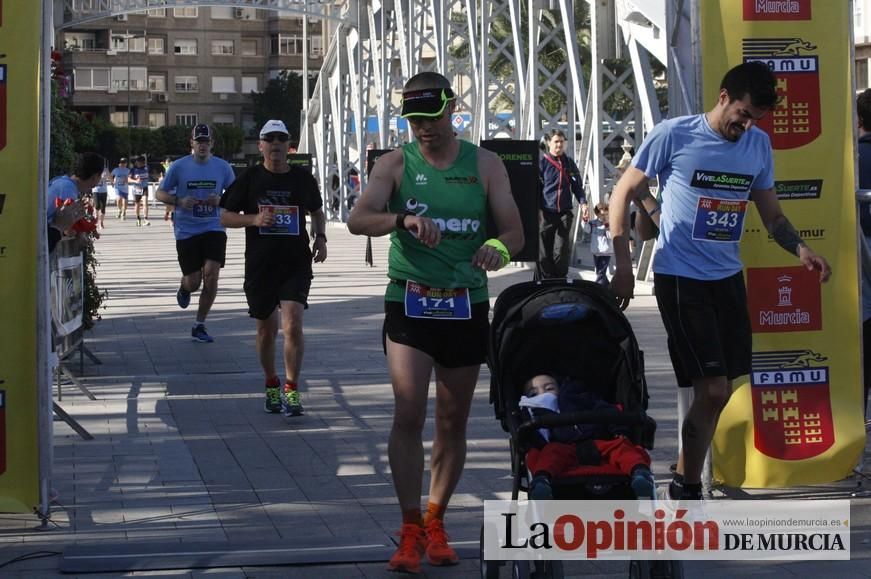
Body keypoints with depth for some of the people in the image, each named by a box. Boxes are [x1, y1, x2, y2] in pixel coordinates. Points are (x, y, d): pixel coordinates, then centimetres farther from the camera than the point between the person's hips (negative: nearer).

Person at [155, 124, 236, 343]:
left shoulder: (223, 167, 2)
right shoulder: (179, 167, -2)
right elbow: (160, 193, 5)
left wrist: (220, 200, -10)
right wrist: (179, 202, -14)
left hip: (214, 228, 1)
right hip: (186, 231, -1)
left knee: (211, 273, -14)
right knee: (193, 282, -1)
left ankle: (199, 326, 1)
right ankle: (184, 287, 41)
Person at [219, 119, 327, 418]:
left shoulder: (303, 177, 5)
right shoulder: (249, 178, 0)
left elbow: (317, 211, 22)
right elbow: (225, 216, 3)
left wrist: (320, 238, 4)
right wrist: (254, 219, -15)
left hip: (296, 264, 0)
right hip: (259, 266, 1)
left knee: (293, 325, -15)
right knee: (266, 329, 12)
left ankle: (292, 390, -9)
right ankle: (271, 385, 31)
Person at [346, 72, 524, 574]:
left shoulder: (485, 165, 3)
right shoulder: (396, 164, 0)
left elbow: (514, 231, -2)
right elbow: (358, 220, -14)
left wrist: (498, 247, -26)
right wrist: (404, 218, -34)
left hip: (467, 305, 2)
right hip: (409, 302, -2)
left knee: (453, 422, 9)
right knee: (409, 414, -15)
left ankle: (436, 522, 24)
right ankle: (411, 530, -9)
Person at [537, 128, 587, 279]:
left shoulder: (569, 162, 12)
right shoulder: (542, 162, 0)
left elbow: (577, 185, 17)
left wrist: (583, 203, 1)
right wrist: (536, 209, -13)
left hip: (564, 213, 3)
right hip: (546, 213, -3)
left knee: (562, 252, -1)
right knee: (544, 254, -1)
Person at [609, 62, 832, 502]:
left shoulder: (758, 144, 5)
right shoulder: (673, 135, -10)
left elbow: (772, 215, 13)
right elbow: (623, 193, -3)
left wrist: (801, 249, -8)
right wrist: (624, 266, -11)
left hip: (729, 278, 6)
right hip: (680, 279, -6)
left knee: (718, 392, 10)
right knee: (713, 390, -13)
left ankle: (684, 485, 24)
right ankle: (688, 490, 2)